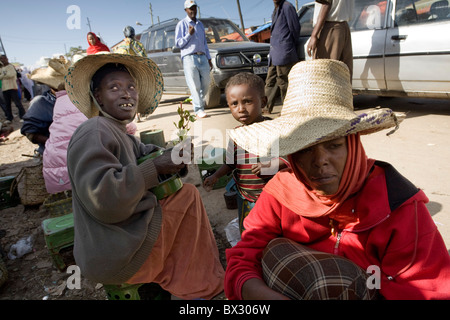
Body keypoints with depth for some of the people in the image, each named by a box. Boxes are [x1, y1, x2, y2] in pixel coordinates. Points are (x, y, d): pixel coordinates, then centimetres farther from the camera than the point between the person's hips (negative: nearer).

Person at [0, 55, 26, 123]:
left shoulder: (11, 66, -1)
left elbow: (11, 74, -16)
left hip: (12, 87, -7)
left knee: (17, 102, -9)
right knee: (7, 104, 9)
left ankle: (22, 116, -4)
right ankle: (9, 117, 16)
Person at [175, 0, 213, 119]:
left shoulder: (200, 24, 22)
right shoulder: (182, 24, 4)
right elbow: (178, 43, 0)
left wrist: (209, 59, 19)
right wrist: (189, 34, -14)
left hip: (202, 57, 6)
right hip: (189, 58, -5)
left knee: (206, 83, 3)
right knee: (194, 85, -9)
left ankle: (196, 99, 27)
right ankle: (198, 109, -8)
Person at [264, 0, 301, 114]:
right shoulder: (275, 10, 21)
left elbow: (295, 28, -6)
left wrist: (291, 45, 4)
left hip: (284, 53, -9)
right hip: (275, 53, 9)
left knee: (283, 82, -6)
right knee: (270, 81, 11)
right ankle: (268, 107, 19)